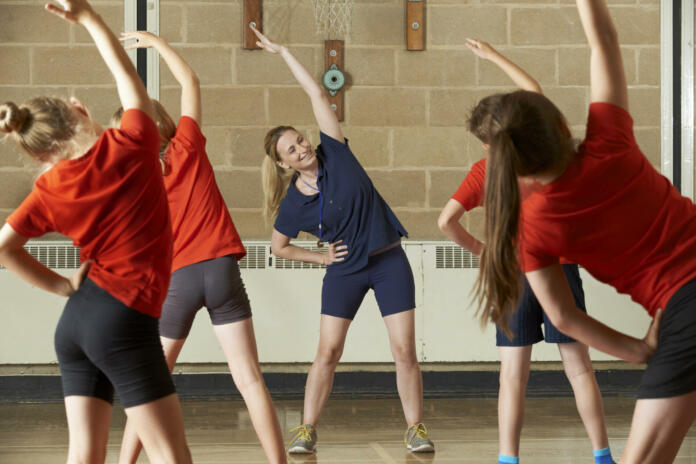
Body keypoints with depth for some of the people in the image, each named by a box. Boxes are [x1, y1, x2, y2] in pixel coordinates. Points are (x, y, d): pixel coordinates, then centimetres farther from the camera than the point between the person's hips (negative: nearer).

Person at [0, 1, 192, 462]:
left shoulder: (50, 190, 3)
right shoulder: (130, 147, -7)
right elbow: (127, 74, 7)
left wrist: (62, 285, 8)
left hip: (75, 321, 6)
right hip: (125, 321, -6)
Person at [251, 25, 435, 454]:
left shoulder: (333, 153, -6)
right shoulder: (293, 205, -5)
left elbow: (318, 94, -7)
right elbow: (279, 247, 11)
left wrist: (283, 52, -3)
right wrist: (320, 257, 3)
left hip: (389, 261, 0)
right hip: (345, 271, 0)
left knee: (404, 349, -4)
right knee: (328, 352, -3)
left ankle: (416, 430, 4)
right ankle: (308, 430, 7)